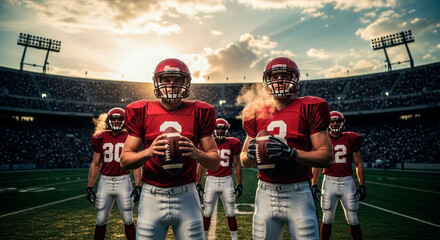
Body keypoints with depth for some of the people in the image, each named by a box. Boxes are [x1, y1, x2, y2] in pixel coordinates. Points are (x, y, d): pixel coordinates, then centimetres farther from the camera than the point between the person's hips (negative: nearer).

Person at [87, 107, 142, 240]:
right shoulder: (101, 138, 5)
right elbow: (95, 164, 11)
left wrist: (137, 186, -6)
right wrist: (90, 187, 9)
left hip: (123, 180, -2)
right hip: (105, 181, 2)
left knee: (128, 220, 5)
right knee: (101, 220, 11)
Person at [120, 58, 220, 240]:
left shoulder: (198, 113, -1)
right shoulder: (142, 112, 0)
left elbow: (215, 162, 2)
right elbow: (124, 161, 2)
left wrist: (196, 153, -18)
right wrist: (148, 152, -17)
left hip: (186, 196, 0)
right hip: (152, 196, 1)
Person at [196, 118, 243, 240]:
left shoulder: (232, 143, -1)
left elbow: (237, 165, 6)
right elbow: (201, 165, 6)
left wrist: (239, 184, 3)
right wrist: (198, 184, 4)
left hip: (226, 181, 0)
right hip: (211, 180, 0)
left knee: (230, 213, 9)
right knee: (207, 213, 8)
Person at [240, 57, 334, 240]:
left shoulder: (308, 109, -4)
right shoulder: (257, 113, 5)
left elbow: (327, 158, -8)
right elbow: (244, 161, 11)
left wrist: (290, 152, -22)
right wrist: (251, 154, -12)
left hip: (298, 195, -2)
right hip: (266, 195, 3)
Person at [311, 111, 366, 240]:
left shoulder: (351, 139, 2)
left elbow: (358, 164, 7)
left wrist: (362, 185, 2)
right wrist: (314, 185, 2)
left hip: (347, 181, 1)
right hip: (329, 181, 0)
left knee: (353, 221, 9)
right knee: (327, 219, 7)